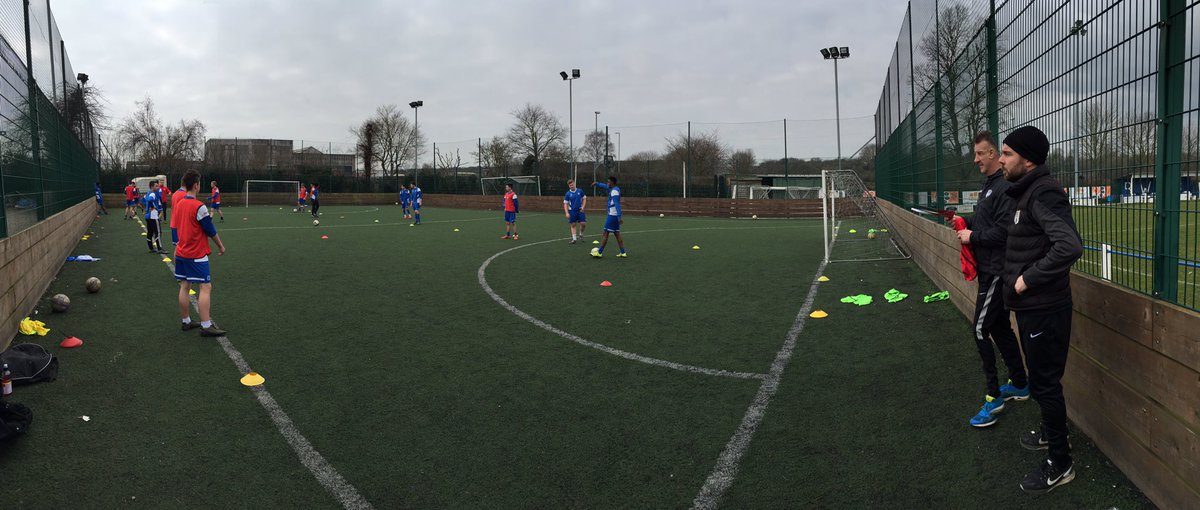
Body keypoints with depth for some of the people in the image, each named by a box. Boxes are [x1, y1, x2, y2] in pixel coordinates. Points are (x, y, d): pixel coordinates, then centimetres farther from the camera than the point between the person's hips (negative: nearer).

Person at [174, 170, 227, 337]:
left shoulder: (179, 204, 7)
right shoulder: (199, 207, -17)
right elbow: (211, 230, -11)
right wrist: (221, 246, 3)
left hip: (181, 252, 8)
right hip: (197, 255, -8)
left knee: (184, 286, 12)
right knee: (206, 287, -6)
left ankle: (186, 321, 19)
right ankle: (206, 326, -9)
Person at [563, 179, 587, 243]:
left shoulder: (580, 191, 0)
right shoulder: (568, 194, -4)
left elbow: (584, 199, 9)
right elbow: (565, 204, -3)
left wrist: (583, 207, -5)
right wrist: (566, 213, -13)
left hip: (580, 210, 1)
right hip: (572, 211, -1)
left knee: (583, 223, -7)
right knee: (573, 225, 2)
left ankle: (581, 234, 20)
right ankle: (574, 238, 8)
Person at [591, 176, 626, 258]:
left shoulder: (614, 191, -16)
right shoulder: (615, 189, 13)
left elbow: (617, 204, -24)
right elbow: (605, 187, 33)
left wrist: (619, 217, -29)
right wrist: (597, 184, 23)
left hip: (612, 215, -9)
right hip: (615, 215, 9)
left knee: (605, 234, -4)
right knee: (617, 234, 9)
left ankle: (599, 253, 1)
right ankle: (623, 253, 7)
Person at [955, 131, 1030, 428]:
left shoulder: (1005, 187, -18)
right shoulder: (989, 185, 14)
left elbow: (1003, 231, -24)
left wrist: (973, 237, -14)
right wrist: (967, 223, 5)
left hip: (997, 270, -10)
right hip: (988, 268, 10)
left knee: (980, 329, -9)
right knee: (999, 327, 18)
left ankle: (993, 397, -2)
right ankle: (1019, 385, 31)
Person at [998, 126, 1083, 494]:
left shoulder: (1044, 193, -21)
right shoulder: (1026, 191, 10)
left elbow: (1070, 245, -33)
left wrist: (1028, 278, -25)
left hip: (1045, 310, -10)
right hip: (1030, 306, 10)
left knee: (1044, 382, 0)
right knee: (1041, 378, 23)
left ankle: (1059, 464, 13)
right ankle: (1052, 432, 42)